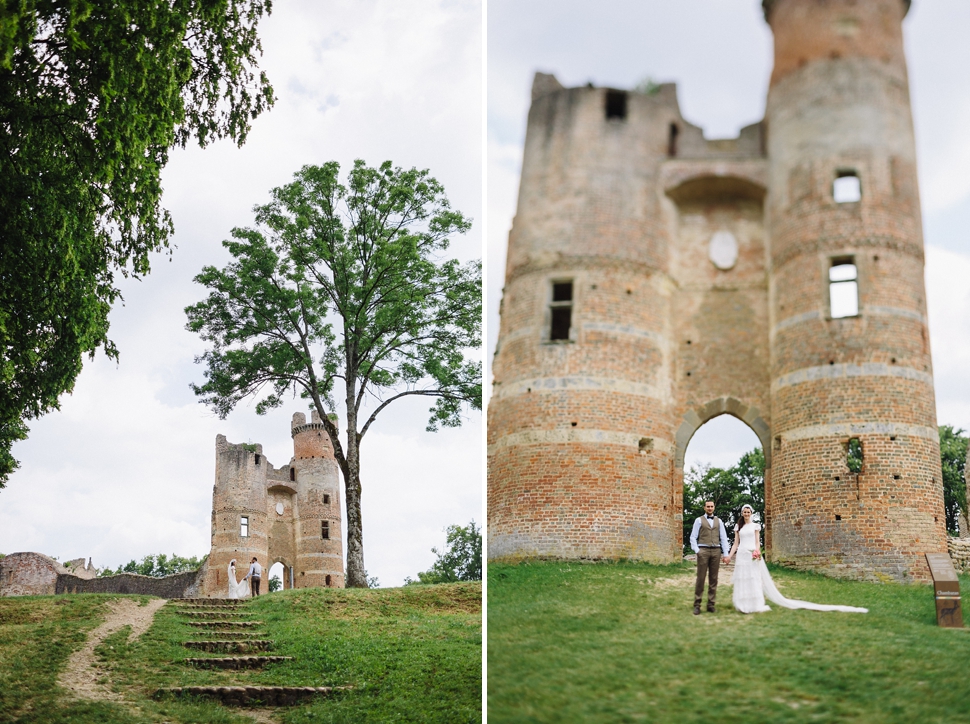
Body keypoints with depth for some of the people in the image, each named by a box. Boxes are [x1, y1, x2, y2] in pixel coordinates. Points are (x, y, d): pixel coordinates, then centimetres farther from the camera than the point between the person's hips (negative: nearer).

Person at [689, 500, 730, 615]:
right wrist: (696, 550, -10)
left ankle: (711, 604, 10)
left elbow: (723, 538, 11)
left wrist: (725, 554, 3)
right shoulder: (699, 520, 6)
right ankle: (697, 605, -4)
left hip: (716, 551, 3)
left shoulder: (718, 521, 14)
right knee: (700, 578, -6)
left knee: (713, 579, 5)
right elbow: (693, 537, 2)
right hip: (703, 550, -3)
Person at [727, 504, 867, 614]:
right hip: (741, 556, 3)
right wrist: (730, 555, 2)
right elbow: (736, 543, 12)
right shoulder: (738, 527, 14)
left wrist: (757, 551, -15)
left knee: (754, 580, -4)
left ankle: (757, 605, -2)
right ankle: (745, 605, 7)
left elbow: (757, 542, 2)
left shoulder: (755, 526, 7)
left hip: (752, 556, -3)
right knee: (742, 580, 1)